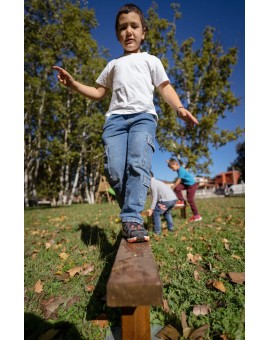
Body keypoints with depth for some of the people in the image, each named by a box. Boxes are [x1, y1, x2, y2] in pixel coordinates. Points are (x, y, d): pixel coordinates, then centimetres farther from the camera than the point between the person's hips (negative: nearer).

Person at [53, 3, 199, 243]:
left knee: (138, 164, -26)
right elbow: (98, 93, 33)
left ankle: (132, 219, -24)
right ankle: (131, 212, 1)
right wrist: (73, 84, 20)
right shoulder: (113, 64, 35)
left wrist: (179, 108, -4)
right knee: (114, 171, -17)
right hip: (115, 117, 2)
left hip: (143, 115, -2)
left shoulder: (150, 60, 26)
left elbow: (165, 88, 15)